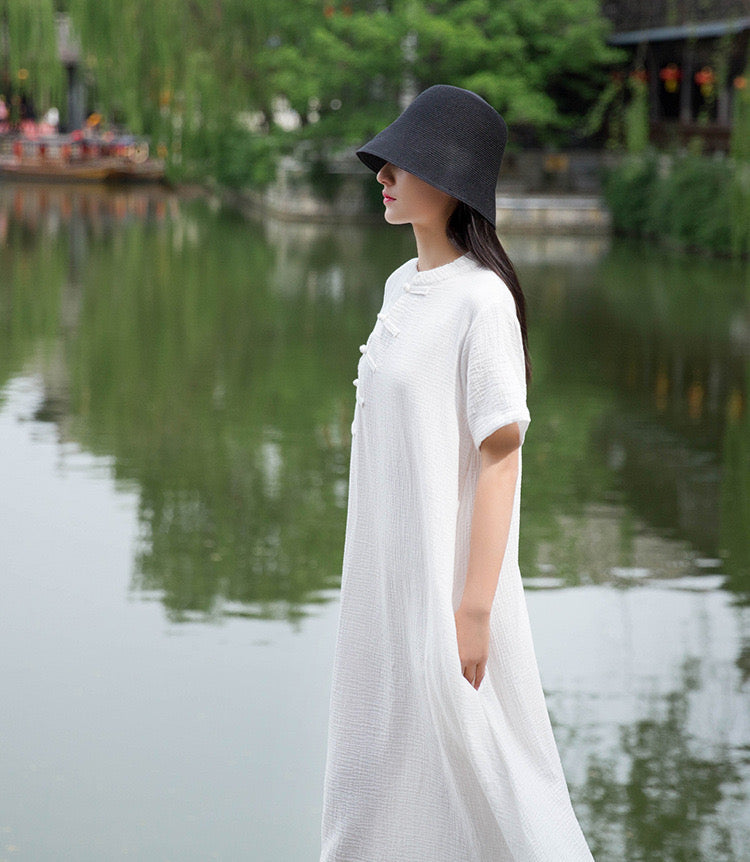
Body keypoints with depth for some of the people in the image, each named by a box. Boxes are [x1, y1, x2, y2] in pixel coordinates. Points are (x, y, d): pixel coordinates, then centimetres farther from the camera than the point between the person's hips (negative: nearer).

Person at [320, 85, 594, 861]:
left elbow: (501, 457, -19)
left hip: (445, 576, -8)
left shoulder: (481, 300, -18)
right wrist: (369, 573, 17)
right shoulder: (401, 287, 8)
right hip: (384, 568, 9)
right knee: (381, 757, 17)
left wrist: (475, 607, -20)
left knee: (469, 766, 1)